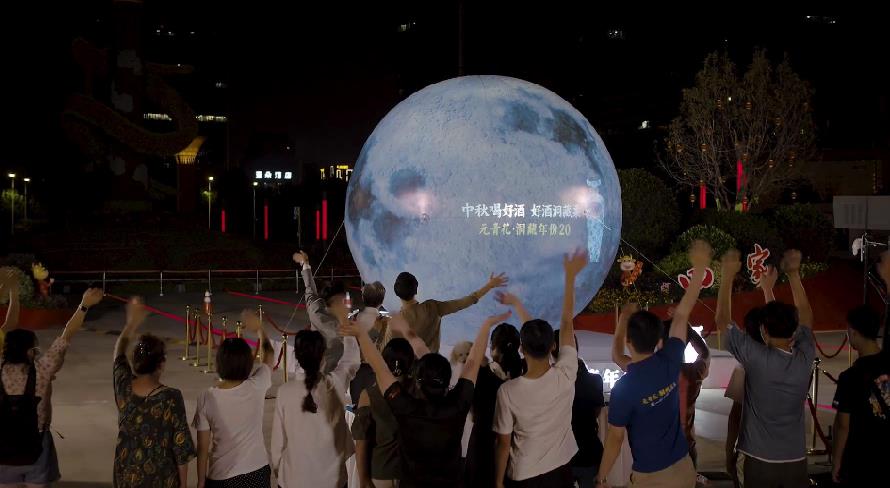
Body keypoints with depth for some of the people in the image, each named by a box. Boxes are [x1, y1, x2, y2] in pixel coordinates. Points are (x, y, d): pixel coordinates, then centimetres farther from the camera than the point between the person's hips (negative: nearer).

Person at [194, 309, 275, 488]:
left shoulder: (207, 398, -14)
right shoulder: (256, 387, -12)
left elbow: (203, 448, -8)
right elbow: (268, 356, 10)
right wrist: (258, 328, 23)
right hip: (257, 474, 1)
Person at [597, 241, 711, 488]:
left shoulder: (624, 388, -22)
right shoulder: (669, 363, -9)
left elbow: (615, 438, -14)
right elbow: (682, 314, 1)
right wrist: (699, 267, 9)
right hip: (684, 468, 5)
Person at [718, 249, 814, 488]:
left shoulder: (756, 359, -16)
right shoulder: (805, 358, -6)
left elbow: (722, 319, -6)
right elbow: (806, 316, 12)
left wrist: (728, 274, -1)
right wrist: (793, 273, 15)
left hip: (760, 463, -3)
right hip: (796, 462, 3)